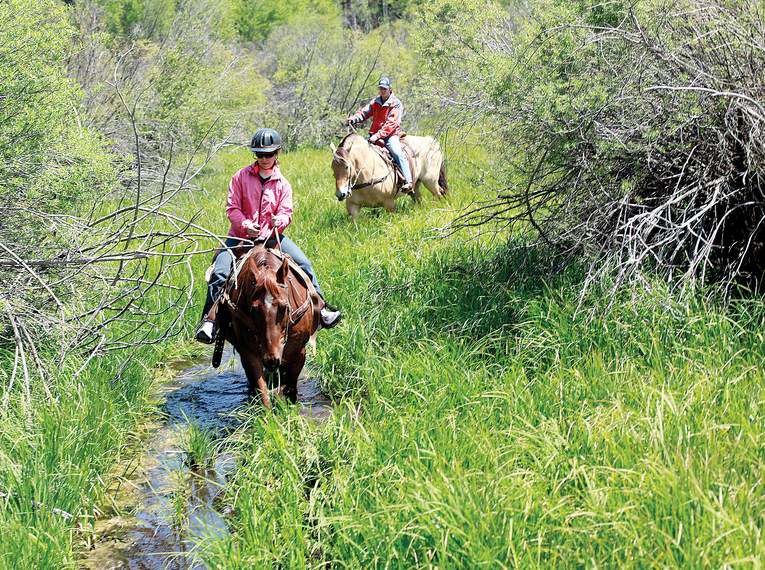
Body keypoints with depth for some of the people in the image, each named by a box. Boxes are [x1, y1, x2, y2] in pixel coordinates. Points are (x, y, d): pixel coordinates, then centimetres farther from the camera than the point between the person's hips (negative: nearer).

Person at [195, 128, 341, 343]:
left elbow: (286, 212, 0)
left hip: (271, 236, 2)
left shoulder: (282, 183, 6)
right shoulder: (241, 177, -1)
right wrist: (246, 224, -22)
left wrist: (279, 221, -25)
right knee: (220, 271, -22)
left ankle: (319, 306, 3)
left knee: (303, 263, -10)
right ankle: (209, 319, -17)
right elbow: (232, 207, -4)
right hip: (241, 235, -2)